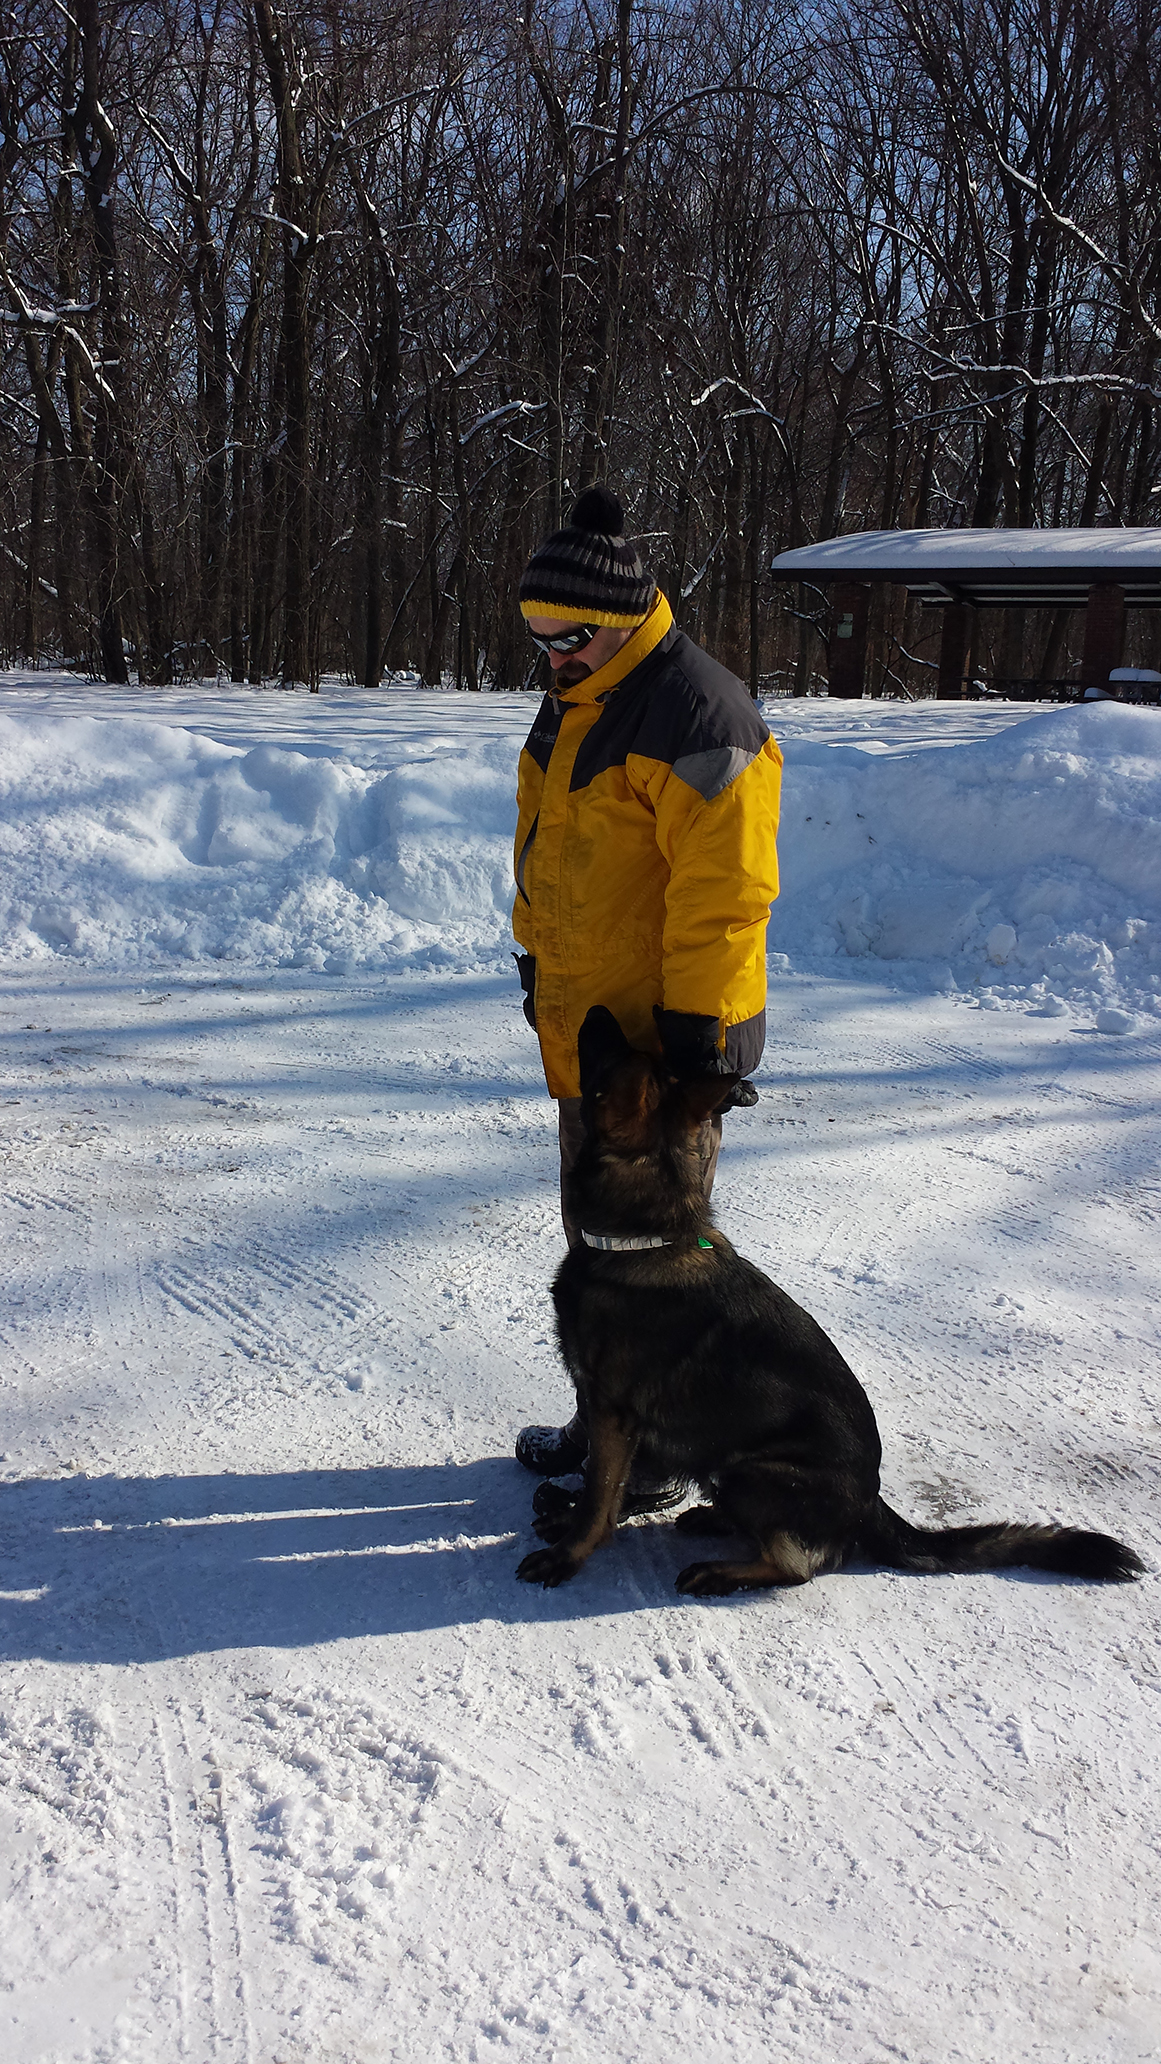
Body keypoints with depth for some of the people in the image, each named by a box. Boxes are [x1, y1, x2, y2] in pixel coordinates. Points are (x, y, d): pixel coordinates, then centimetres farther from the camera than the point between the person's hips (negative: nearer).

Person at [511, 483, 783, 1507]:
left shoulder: (692, 713, -20)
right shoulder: (576, 701, 11)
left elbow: (726, 889, -24)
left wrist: (693, 1028, -23)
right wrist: (538, 961, 22)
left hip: (666, 1039, -10)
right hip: (589, 1028, 10)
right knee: (595, 1235, 19)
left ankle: (652, 1467, 15)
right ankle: (603, 1425, 35)